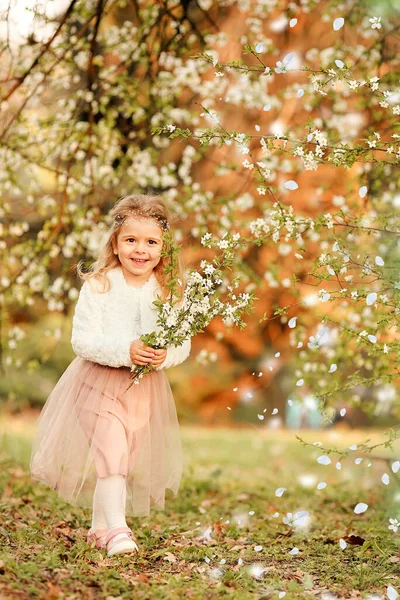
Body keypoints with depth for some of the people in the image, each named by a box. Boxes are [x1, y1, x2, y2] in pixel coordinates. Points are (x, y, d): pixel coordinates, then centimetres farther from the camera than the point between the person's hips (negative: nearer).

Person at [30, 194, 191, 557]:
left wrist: (166, 356, -23)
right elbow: (82, 340, -16)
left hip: (146, 389, 4)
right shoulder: (99, 286, -13)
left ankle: (101, 526, 31)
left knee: (128, 460, 13)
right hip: (100, 382, -3)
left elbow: (183, 344, -1)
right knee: (112, 454, -14)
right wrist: (126, 350, -29)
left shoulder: (171, 291, -4)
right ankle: (116, 530, -6)